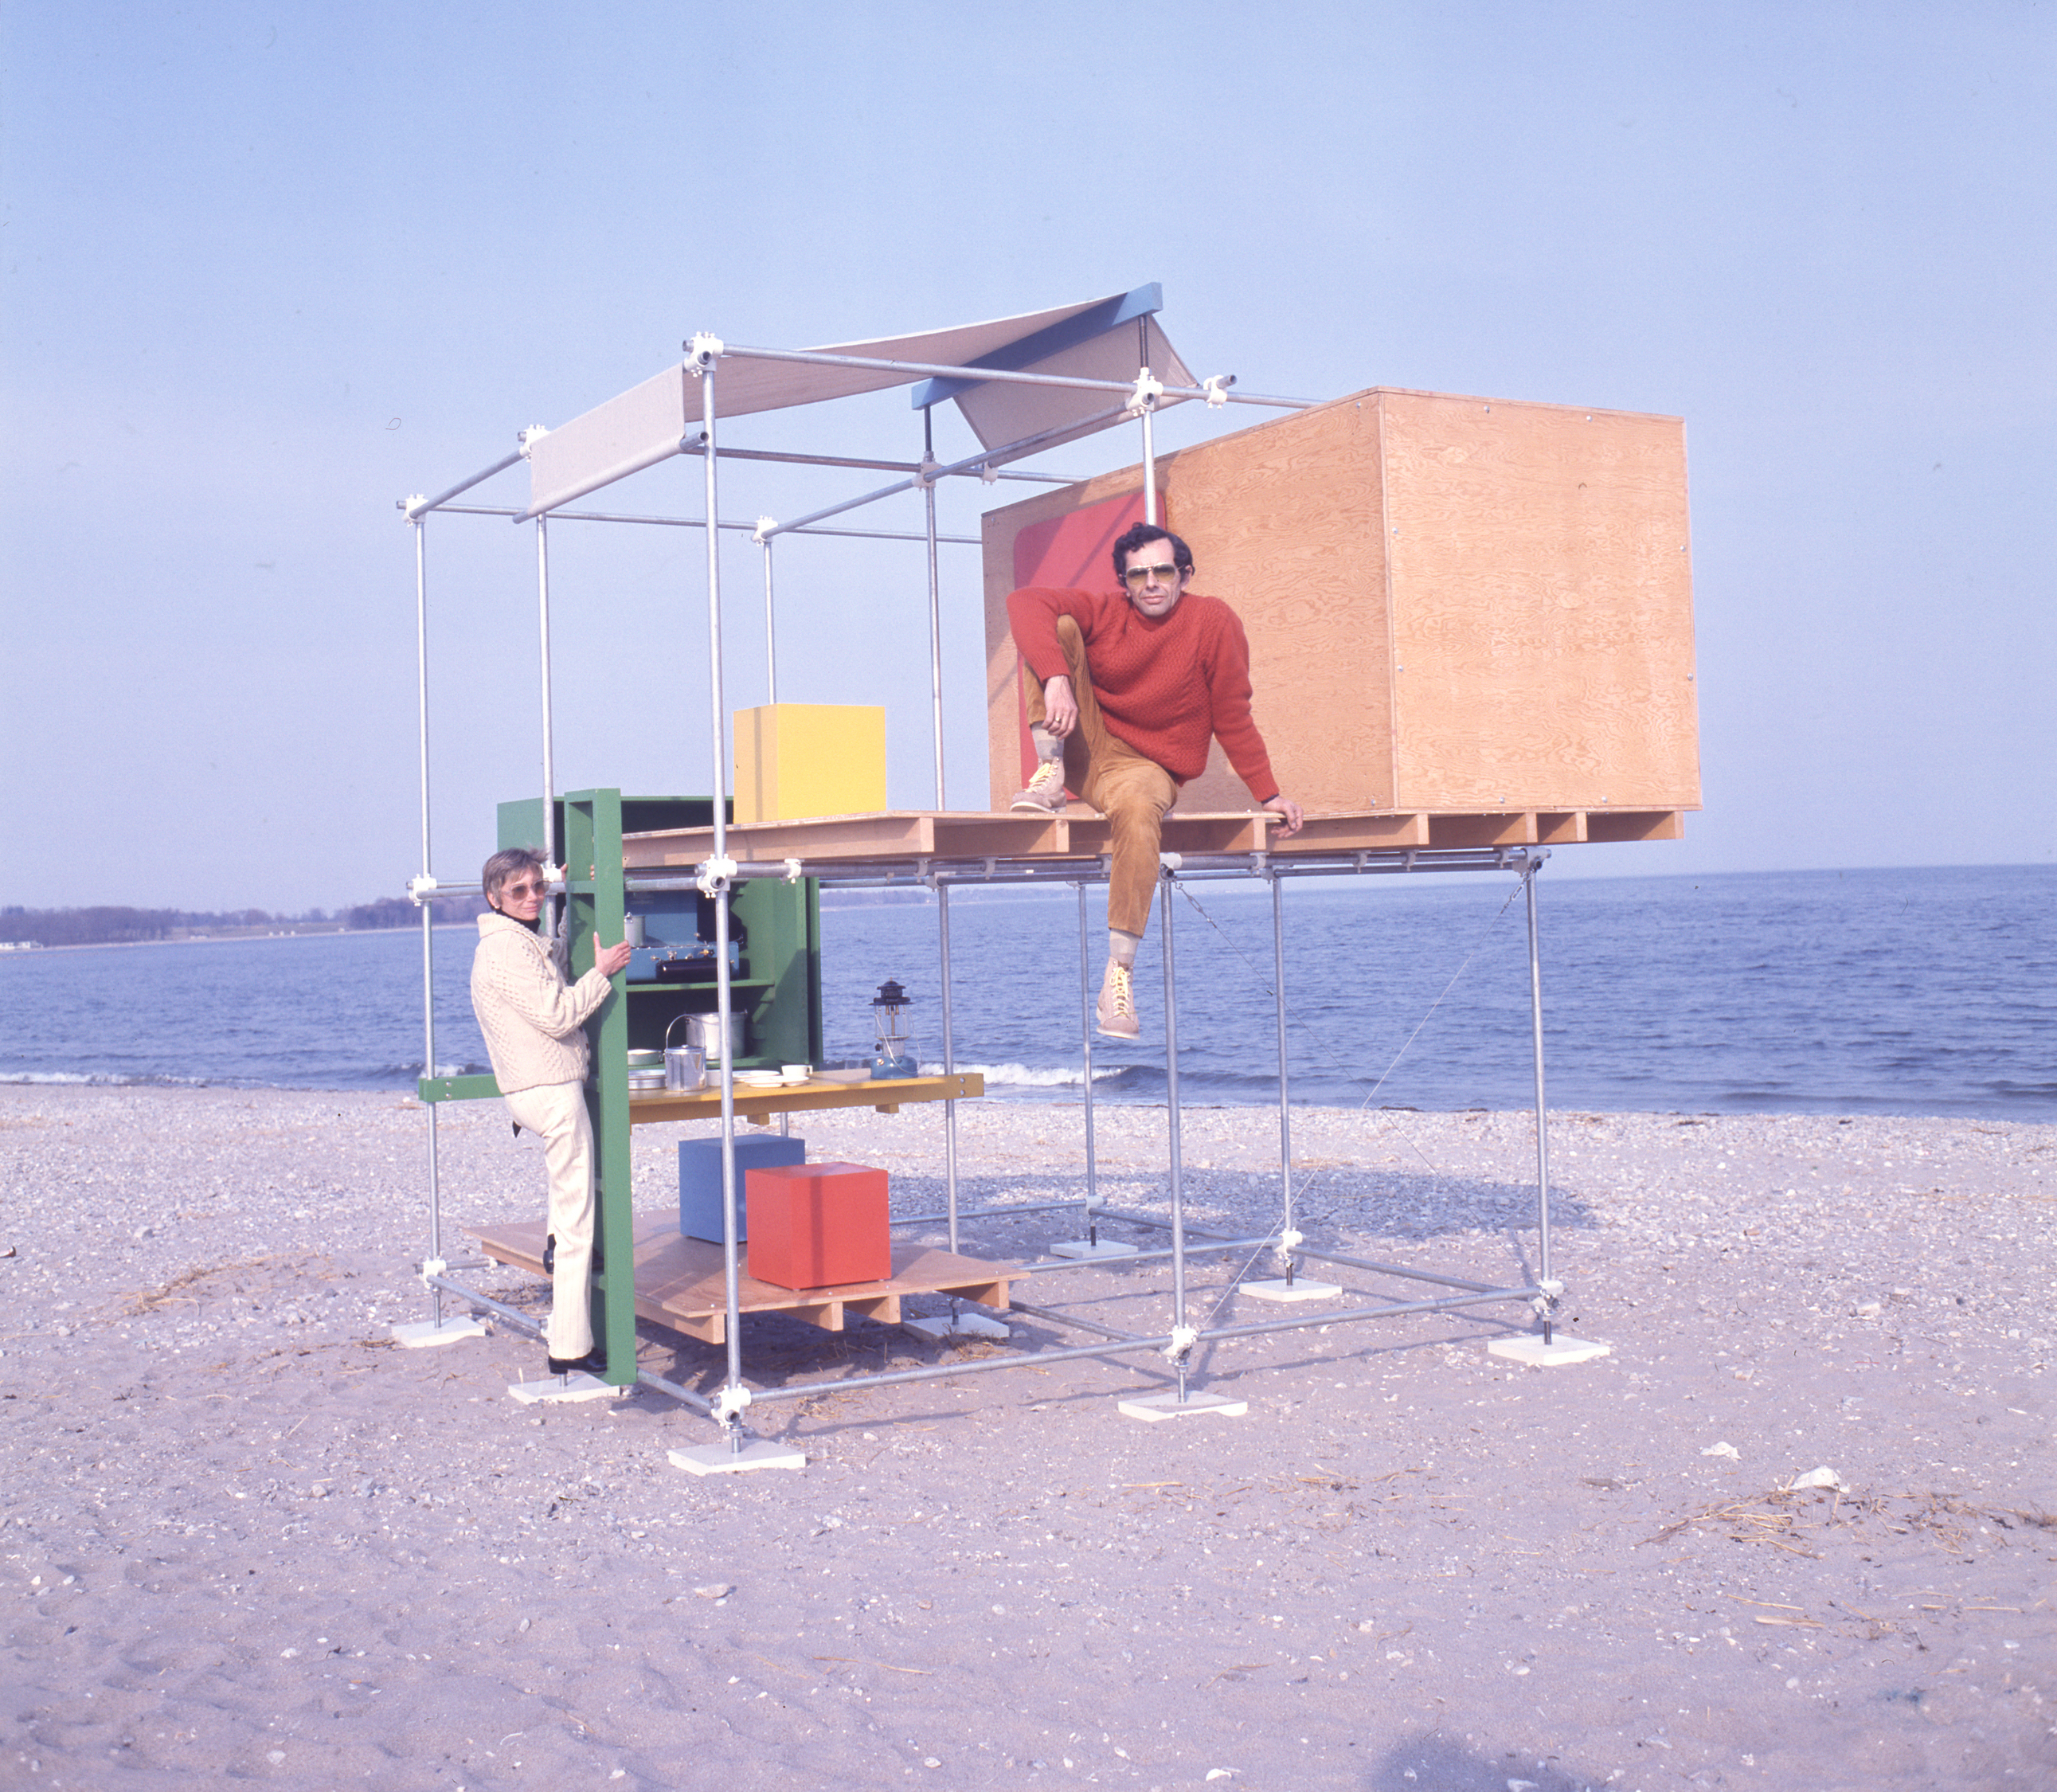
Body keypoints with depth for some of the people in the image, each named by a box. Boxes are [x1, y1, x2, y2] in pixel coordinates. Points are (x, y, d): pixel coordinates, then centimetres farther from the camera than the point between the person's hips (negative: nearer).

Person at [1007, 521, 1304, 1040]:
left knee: (1139, 808, -42)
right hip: (1086, 746, 3)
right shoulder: (1103, 612, -1)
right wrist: (1056, 679, -35)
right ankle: (1050, 777, -17)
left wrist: (1268, 794, -4)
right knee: (1057, 627, -13)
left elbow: (1232, 718, -1)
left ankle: (1118, 978, -41)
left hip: (1147, 767, -3)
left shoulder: (1213, 621, -6)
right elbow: (1026, 602, -18)